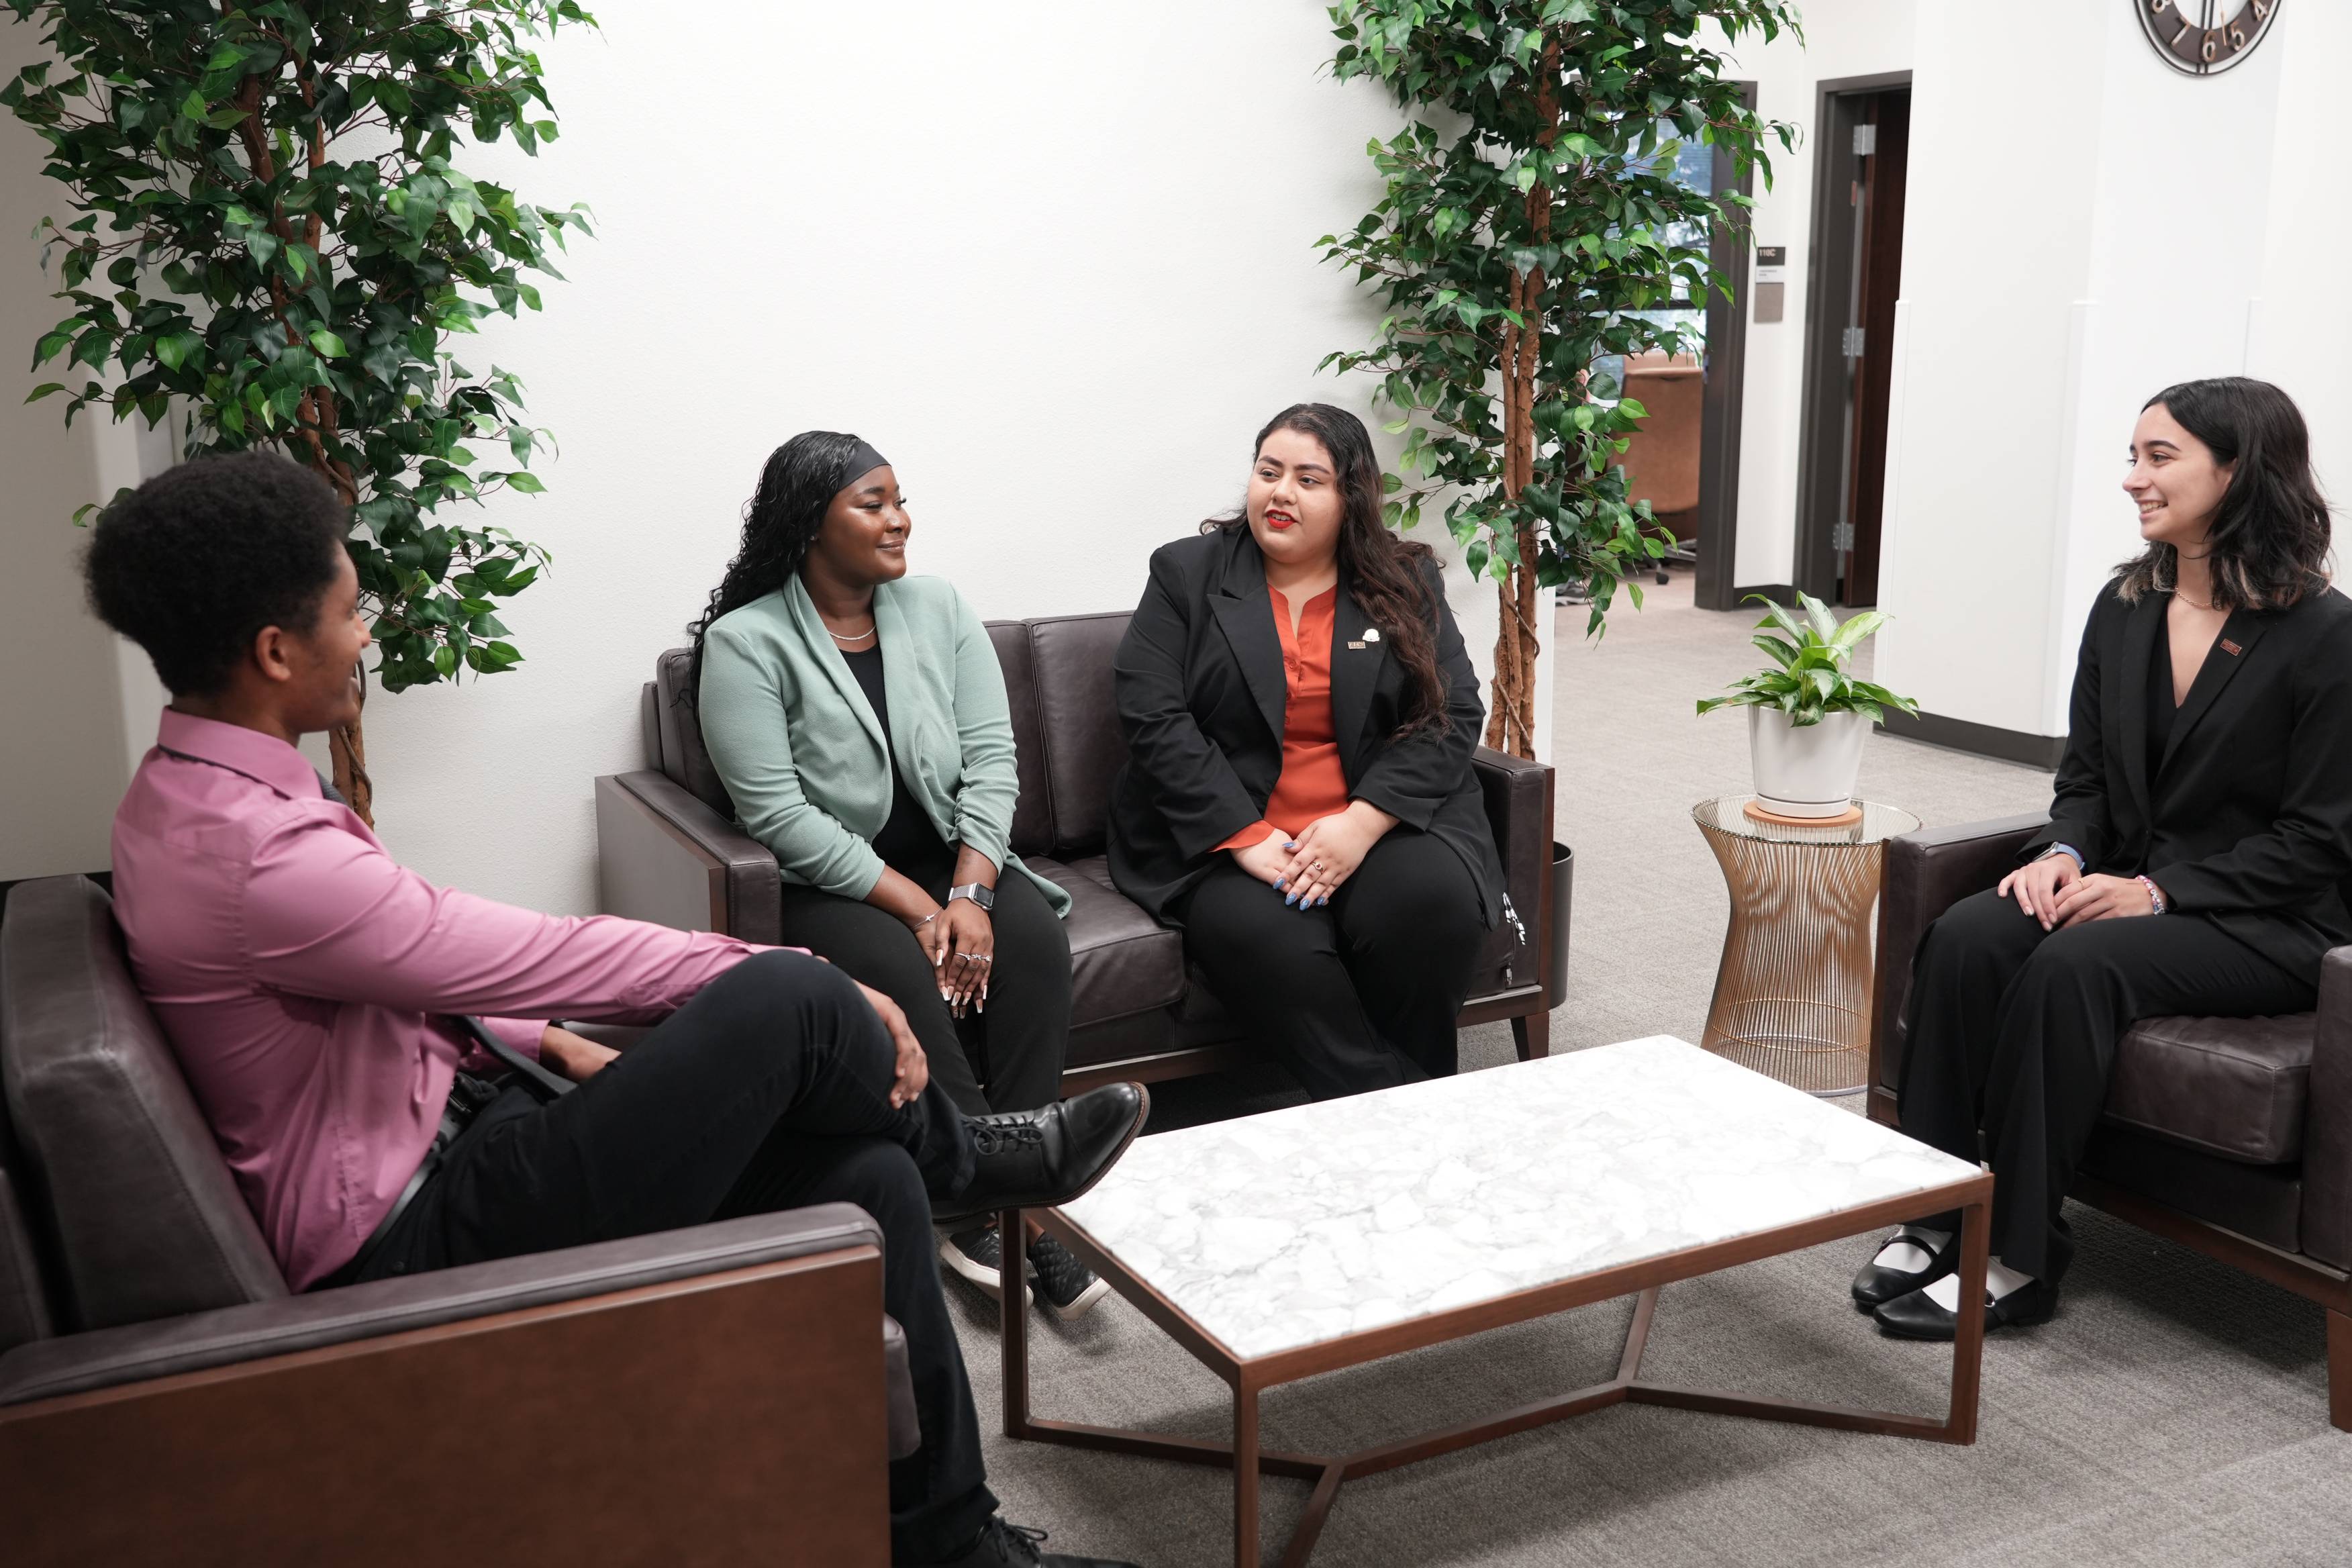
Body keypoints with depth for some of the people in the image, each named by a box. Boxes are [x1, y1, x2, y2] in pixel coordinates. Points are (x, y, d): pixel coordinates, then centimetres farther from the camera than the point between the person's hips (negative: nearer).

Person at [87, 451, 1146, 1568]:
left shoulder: (192, 794, 6)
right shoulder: (253, 853, -27)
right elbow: (538, 953, -21)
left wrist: (557, 1050, 10)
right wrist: (795, 984, -12)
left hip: (451, 1126, 10)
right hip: (416, 1236, -10)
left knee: (867, 1177, -1)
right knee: (788, 1001, -23)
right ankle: (959, 1157, 11)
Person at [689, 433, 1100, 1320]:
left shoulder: (936, 607, 7)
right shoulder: (745, 642, -7)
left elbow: (992, 757, 0)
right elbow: (779, 815, -15)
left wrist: (968, 895, -16)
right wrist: (916, 908, -20)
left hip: (951, 857, 4)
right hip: (829, 884, -4)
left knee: (1034, 936, -25)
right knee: (898, 975, -33)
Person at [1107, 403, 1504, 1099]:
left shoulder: (1407, 583, 12)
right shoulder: (1186, 573, 7)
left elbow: (1452, 715, 2)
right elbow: (1153, 718, -4)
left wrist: (1361, 825, -14)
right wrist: (1248, 839, -15)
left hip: (1379, 824, 2)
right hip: (1226, 834, -1)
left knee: (1433, 905, -29)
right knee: (1266, 941, -32)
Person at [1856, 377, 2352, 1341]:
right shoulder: (2125, 608, 9)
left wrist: (2158, 893, -19)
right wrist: (2065, 851, -7)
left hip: (2262, 923, -6)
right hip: (2125, 883, 6)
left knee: (2073, 964, -33)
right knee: (1964, 936, -23)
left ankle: (2016, 1258, -23)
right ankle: (1938, 1216, -19)